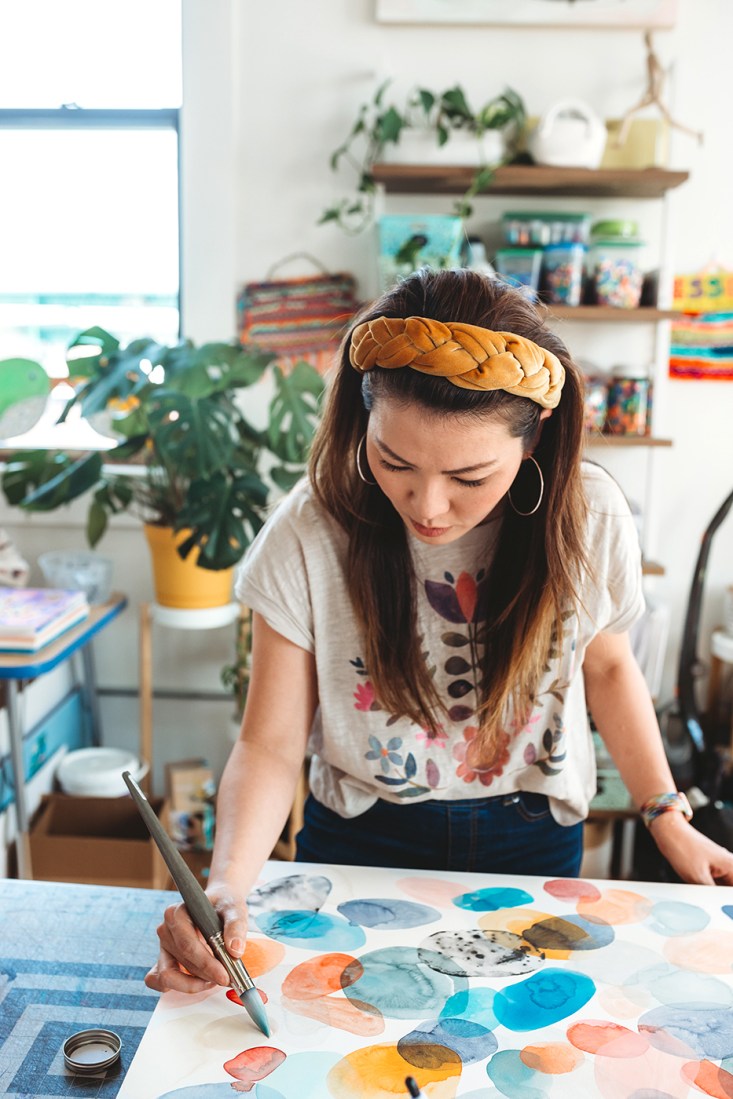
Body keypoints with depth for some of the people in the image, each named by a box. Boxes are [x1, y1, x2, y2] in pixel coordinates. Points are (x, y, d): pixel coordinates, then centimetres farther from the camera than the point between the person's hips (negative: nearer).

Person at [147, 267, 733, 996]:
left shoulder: (590, 518, -17)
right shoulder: (309, 534, -23)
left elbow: (606, 664, 2)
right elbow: (271, 744, -18)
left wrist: (666, 815, -1)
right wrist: (228, 886, -33)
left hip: (532, 850, 2)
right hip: (359, 845, -1)